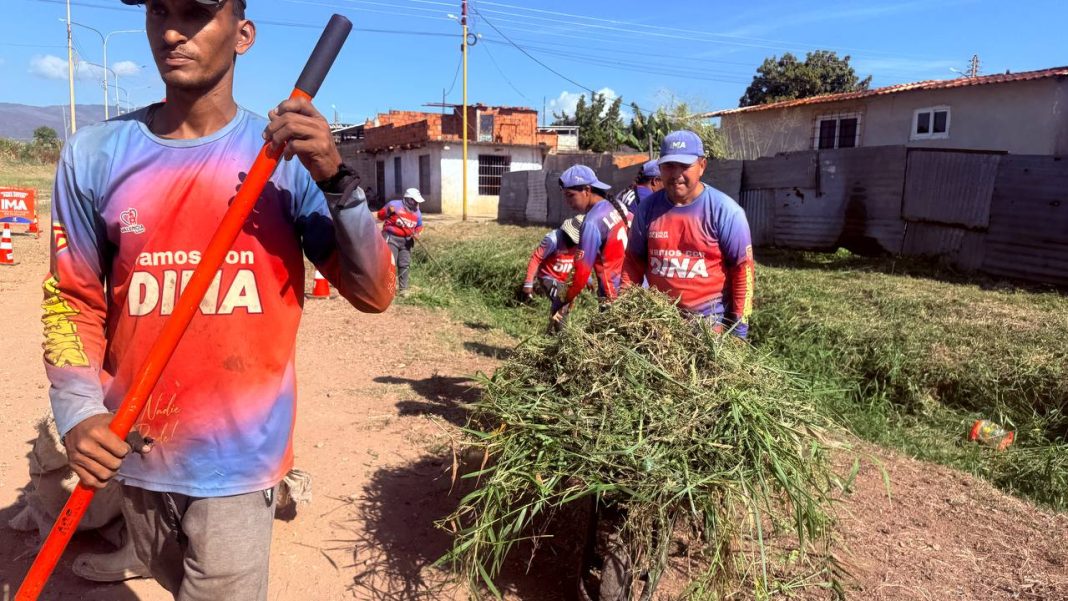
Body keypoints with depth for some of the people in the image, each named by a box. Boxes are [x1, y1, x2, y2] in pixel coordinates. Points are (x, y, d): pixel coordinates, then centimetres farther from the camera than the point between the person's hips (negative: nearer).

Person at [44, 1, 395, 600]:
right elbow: (73, 300, 3)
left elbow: (374, 294, -13)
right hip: (135, 454, 4)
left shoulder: (293, 157, -9)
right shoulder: (95, 154, -2)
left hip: (238, 460, -3)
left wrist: (336, 181, -26)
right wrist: (78, 411, -11)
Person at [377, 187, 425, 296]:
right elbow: (380, 215, -4)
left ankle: (403, 289, 15)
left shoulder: (417, 212, 6)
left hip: (406, 240, 5)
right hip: (392, 238, -5)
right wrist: (388, 212, -24)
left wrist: (417, 233, -4)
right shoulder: (394, 205, -10)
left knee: (404, 265, 6)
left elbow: (419, 226, 18)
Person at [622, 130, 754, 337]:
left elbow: (742, 269, -9)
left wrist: (739, 325, -11)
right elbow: (634, 261, 9)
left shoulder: (725, 211, -10)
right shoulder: (647, 208, 1)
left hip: (711, 321, -4)